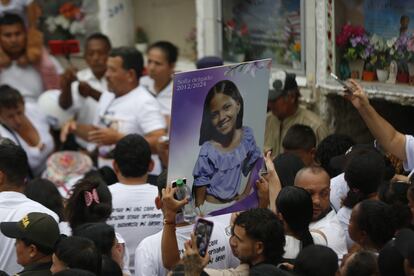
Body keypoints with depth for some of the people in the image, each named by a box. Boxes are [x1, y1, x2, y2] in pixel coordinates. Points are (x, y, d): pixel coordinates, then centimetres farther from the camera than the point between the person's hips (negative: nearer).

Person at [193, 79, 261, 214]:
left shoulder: (247, 136, -9)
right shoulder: (207, 152, -24)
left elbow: (254, 165, 7)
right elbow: (200, 191, -16)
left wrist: (246, 194, 3)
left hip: (236, 203, 4)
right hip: (211, 208, -4)